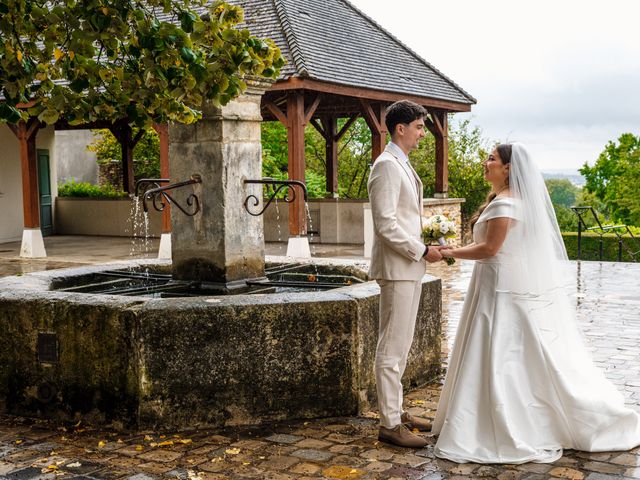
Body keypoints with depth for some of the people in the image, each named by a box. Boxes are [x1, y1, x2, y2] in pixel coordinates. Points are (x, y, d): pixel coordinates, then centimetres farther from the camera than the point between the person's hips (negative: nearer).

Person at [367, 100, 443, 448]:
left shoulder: (403, 165, 17)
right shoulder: (386, 165, -15)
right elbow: (386, 224, -21)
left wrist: (421, 253, 12)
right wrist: (422, 252, -15)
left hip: (410, 267, 10)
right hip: (396, 269, -10)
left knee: (400, 345, 15)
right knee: (392, 348, -4)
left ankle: (395, 410, 25)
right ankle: (389, 425, 2)